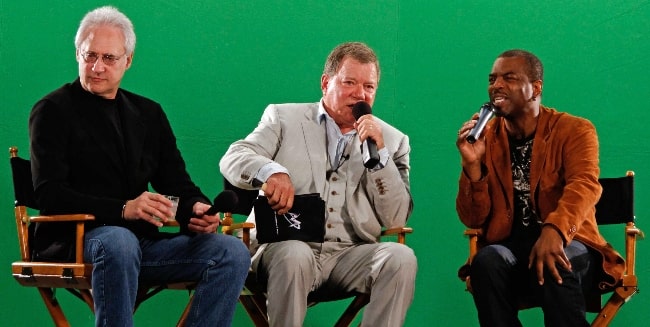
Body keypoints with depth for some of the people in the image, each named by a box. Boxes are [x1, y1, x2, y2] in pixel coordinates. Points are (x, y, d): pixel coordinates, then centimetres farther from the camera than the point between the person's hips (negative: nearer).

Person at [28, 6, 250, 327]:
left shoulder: (149, 113, 20)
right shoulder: (53, 111, 3)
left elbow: (176, 182, 17)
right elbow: (50, 195, -9)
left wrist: (196, 207, -10)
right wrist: (123, 209, -23)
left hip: (144, 240, 6)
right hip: (75, 242, -6)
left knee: (233, 252, -16)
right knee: (118, 243, -40)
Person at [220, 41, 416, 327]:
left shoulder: (392, 140, 15)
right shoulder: (284, 118, 14)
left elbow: (396, 220, 7)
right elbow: (232, 160, 0)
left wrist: (379, 153, -5)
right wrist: (270, 172, -23)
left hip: (351, 255, 2)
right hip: (288, 246, -2)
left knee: (401, 257, -27)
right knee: (293, 255, -36)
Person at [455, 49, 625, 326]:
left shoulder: (575, 130, 1)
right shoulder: (485, 139, 9)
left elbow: (585, 184, -20)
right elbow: (473, 220, 6)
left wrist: (554, 230, -41)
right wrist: (472, 165, -12)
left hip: (566, 244, -2)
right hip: (510, 248, 2)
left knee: (554, 268, -36)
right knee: (487, 262, -32)